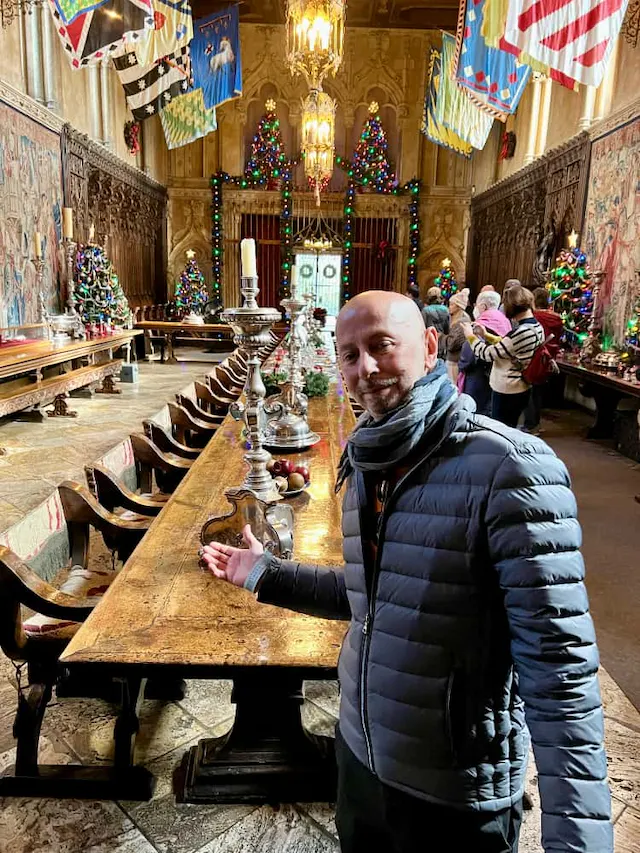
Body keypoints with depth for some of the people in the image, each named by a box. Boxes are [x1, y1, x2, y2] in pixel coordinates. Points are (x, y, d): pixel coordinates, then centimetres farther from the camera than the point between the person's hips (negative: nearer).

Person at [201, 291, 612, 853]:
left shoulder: (509, 466, -22)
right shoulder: (366, 465, 1)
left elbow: (558, 664, -23)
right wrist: (266, 574, 11)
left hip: (458, 790, -6)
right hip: (360, 751, 6)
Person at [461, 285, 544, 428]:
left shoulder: (520, 333, -27)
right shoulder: (538, 327, 4)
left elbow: (488, 354, -19)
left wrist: (470, 336, -5)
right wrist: (486, 335, 13)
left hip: (507, 392, -9)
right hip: (522, 389, 9)